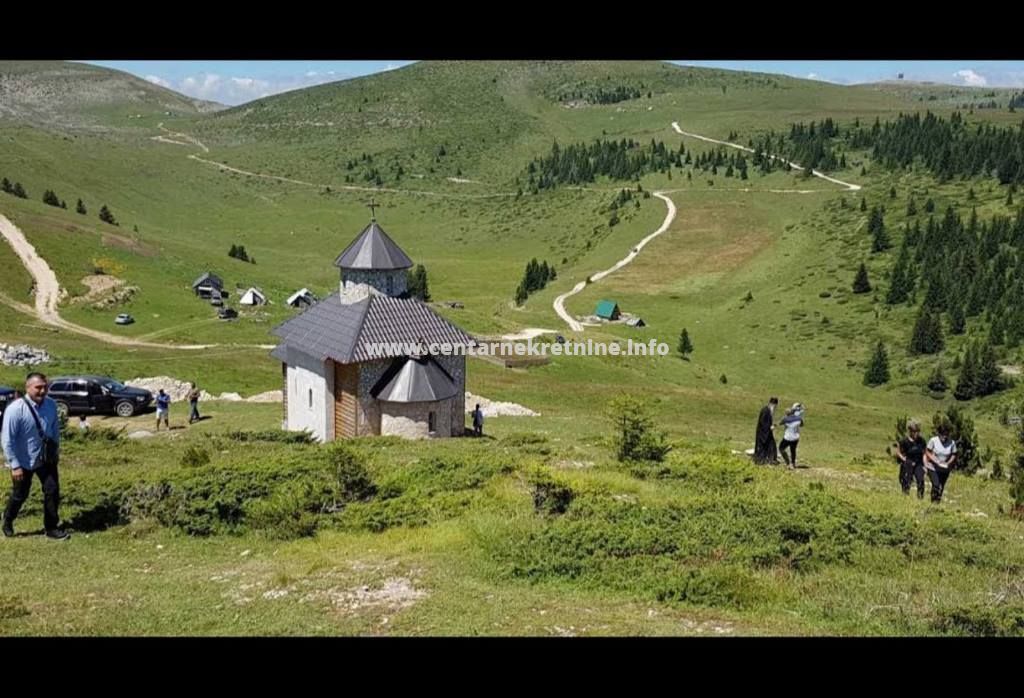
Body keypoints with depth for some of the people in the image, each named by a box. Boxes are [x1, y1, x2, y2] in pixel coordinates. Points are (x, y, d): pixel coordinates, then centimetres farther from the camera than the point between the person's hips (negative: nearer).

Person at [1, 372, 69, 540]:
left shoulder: (51, 405, -10)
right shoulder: (15, 410, -24)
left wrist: (56, 451, 13)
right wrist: (15, 466, -20)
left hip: (46, 458, 4)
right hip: (24, 462, -4)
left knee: (53, 491, 2)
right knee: (20, 495, 13)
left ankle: (51, 528, 16)